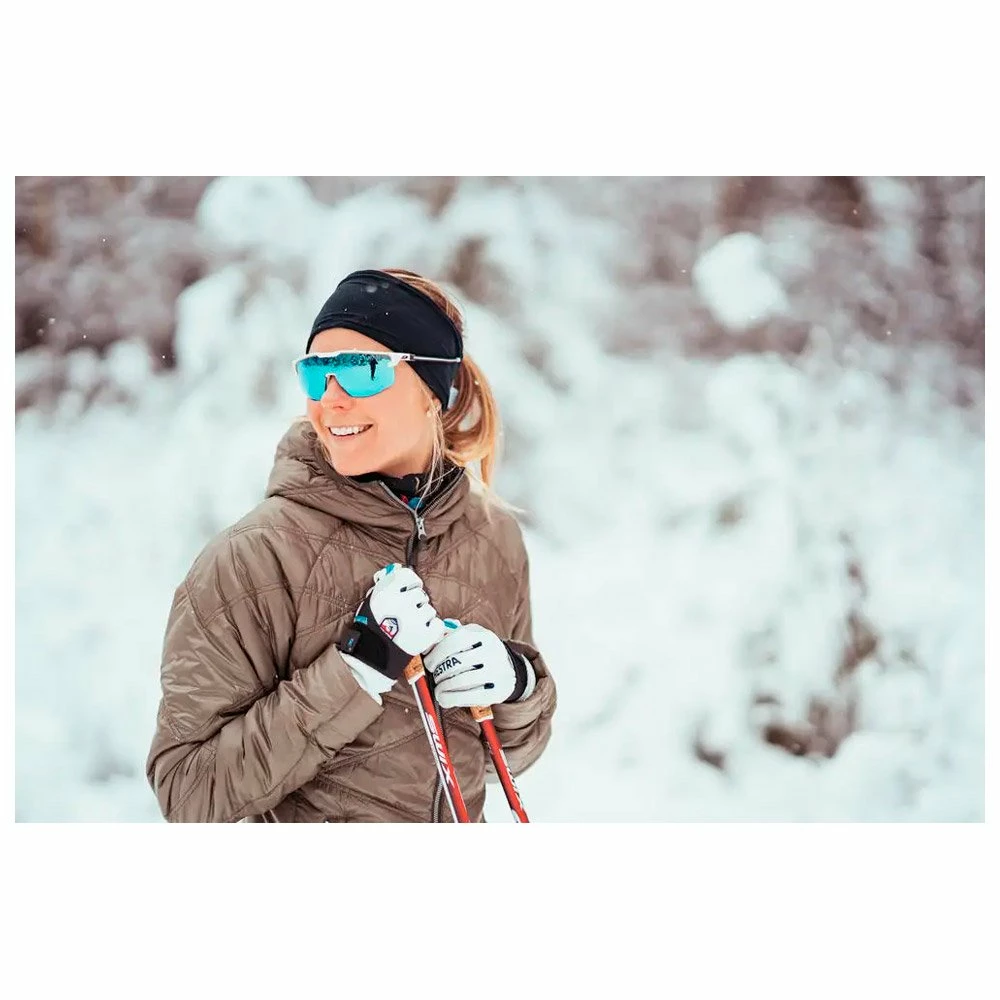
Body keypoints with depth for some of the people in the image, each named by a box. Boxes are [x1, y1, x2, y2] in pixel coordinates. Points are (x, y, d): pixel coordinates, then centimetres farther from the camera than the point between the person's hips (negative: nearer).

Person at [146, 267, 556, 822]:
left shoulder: (494, 536, -6)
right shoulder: (248, 562, -20)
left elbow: (513, 748, 4)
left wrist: (515, 683, -16)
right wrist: (359, 667, -28)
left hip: (460, 819, 4)